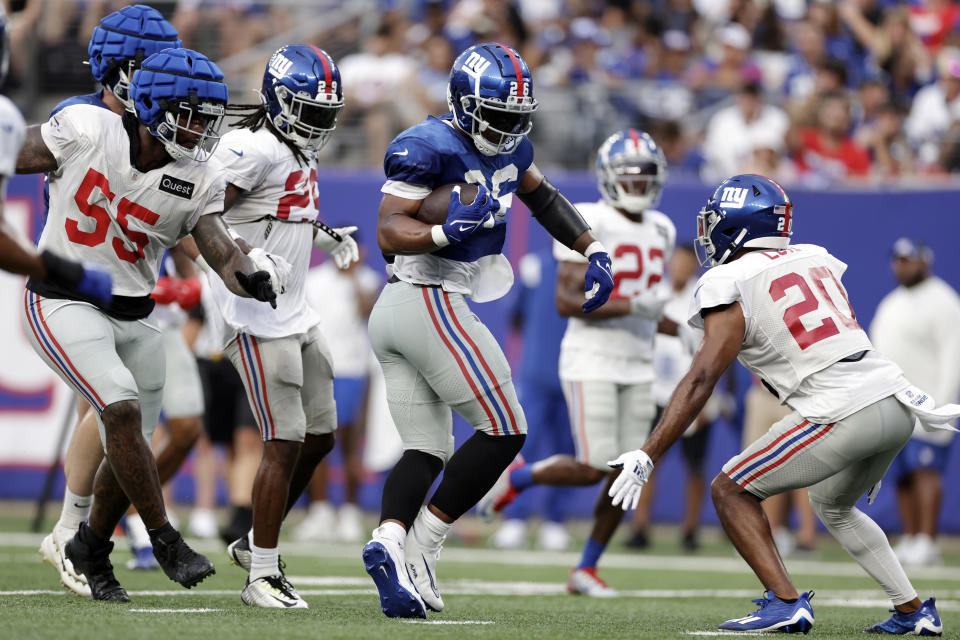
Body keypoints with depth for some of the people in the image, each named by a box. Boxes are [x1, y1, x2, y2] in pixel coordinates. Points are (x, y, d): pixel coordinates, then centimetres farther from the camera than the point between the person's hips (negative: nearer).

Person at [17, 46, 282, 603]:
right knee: (123, 408, -23)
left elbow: (221, 251, -16)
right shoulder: (86, 129, -14)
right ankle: (164, 538, -10)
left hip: (133, 315, 5)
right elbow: (13, 158, -4)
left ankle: (91, 547, 33)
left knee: (131, 450, 7)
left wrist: (252, 275, -37)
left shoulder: (198, 182, -5)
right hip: (63, 303, -5)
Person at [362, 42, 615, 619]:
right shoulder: (430, 147, -15)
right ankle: (419, 549, -8)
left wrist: (594, 252, 20)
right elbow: (389, 233, -19)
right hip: (432, 304, -9)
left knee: (427, 451, 7)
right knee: (504, 431, -4)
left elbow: (545, 198, 29)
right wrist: (448, 230, -36)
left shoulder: (508, 146, 13)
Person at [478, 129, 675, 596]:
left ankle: (586, 569, 16)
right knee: (593, 469, -13)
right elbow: (567, 301, -19)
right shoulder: (588, 224, -12)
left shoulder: (661, 230, 12)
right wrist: (633, 306, -24)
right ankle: (516, 478, 15)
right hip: (591, 360, -7)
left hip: (638, 365, 7)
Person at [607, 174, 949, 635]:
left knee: (731, 491, 6)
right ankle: (913, 611, 26)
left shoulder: (730, 287, -3)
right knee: (833, 507, 31)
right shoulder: (814, 260, 18)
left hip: (841, 416, -8)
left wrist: (645, 457, -12)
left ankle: (785, 602, -7)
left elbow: (700, 381, -11)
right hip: (896, 405, 8)